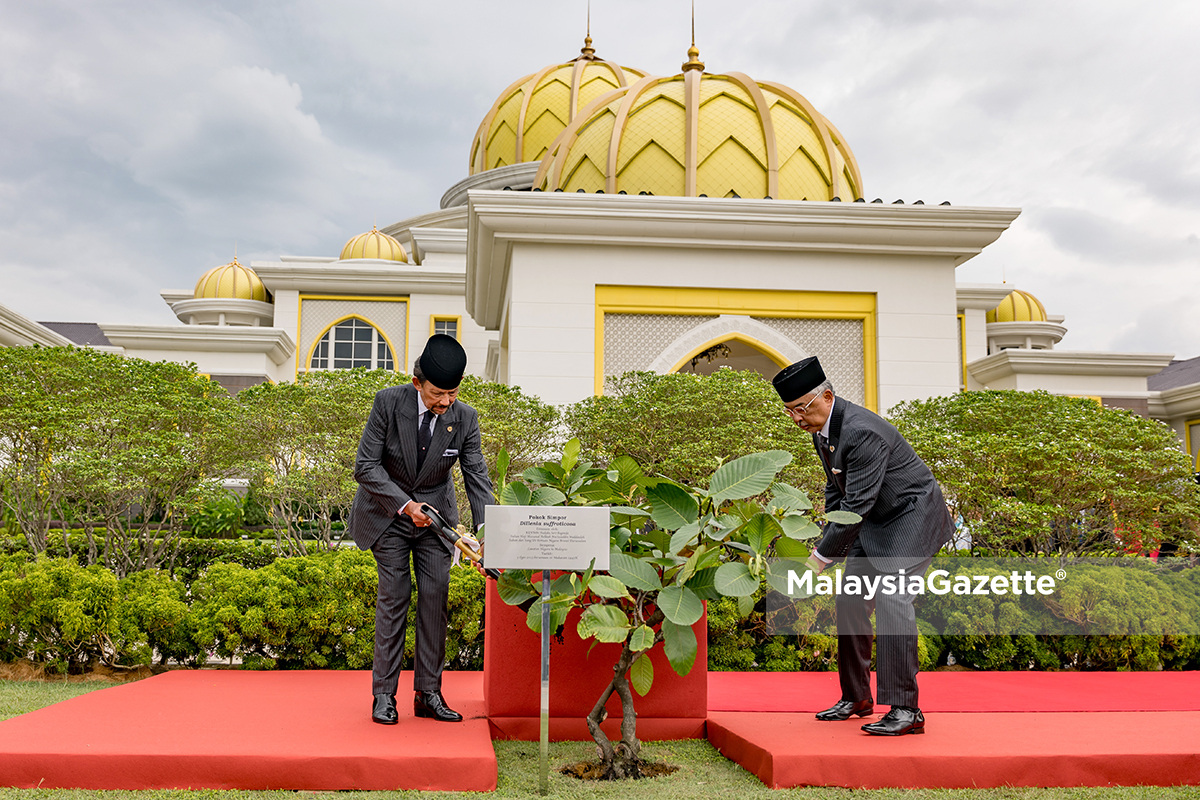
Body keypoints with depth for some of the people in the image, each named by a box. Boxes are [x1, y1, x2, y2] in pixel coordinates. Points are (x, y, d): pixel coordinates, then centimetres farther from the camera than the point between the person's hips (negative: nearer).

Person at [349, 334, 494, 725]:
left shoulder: (465, 418, -14)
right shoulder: (389, 403, -20)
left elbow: (477, 477, -12)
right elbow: (365, 466, -17)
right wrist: (405, 505, -26)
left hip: (436, 512, 2)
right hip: (389, 511, -2)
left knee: (435, 596, -3)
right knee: (394, 595, -6)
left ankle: (428, 694, 7)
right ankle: (384, 694, 5)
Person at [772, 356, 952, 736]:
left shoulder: (862, 432, -31)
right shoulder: (821, 428, 0)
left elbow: (857, 504, -32)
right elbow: (837, 491, 13)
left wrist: (821, 557, -28)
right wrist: (831, 542, 4)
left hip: (912, 516, -10)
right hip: (874, 520, 10)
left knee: (891, 600, -20)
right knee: (850, 601, 7)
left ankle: (905, 709, -15)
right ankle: (855, 697, 19)